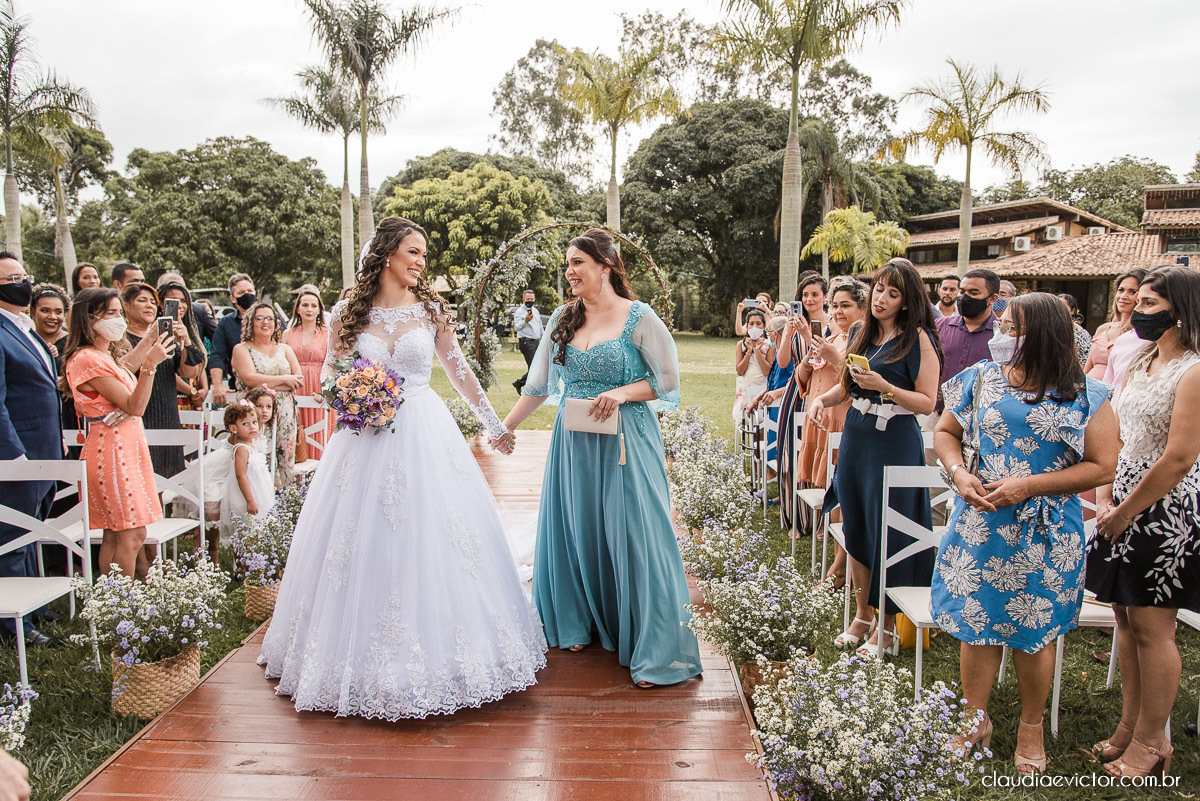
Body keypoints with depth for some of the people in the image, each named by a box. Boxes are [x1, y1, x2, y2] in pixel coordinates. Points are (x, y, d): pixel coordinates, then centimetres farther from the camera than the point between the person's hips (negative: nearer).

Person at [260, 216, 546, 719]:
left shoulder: (431, 309, 4)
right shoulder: (347, 314, 3)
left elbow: (459, 370, 11)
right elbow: (330, 377, 11)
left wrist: (494, 425, 15)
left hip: (425, 438, 0)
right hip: (367, 439, 0)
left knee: (431, 541, 2)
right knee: (366, 545, 4)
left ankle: (436, 647, 19)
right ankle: (371, 656, 21)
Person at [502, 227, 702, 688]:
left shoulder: (639, 317, -7)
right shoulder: (563, 318, 7)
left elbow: (669, 380, -4)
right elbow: (540, 385, 14)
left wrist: (622, 392, -18)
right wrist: (505, 426, 13)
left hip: (624, 442, -5)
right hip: (573, 442, 5)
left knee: (632, 536, -3)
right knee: (577, 530, 12)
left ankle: (654, 651, 9)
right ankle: (582, 623, 34)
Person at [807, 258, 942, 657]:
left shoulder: (919, 338, -8)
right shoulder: (863, 333, 11)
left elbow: (928, 402, -12)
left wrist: (884, 387, -23)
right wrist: (822, 399, 0)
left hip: (895, 444, -6)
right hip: (855, 438, 6)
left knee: (888, 536, 0)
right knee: (857, 530, 12)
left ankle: (888, 628, 15)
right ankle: (862, 616, 27)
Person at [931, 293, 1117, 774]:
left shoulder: (1085, 396, -6)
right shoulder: (982, 378, 2)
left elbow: (1103, 467, -9)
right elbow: (945, 432, 11)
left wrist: (1028, 486, -17)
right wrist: (959, 473, -9)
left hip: (1045, 533, -2)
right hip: (979, 524, 2)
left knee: (1034, 632, 10)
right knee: (976, 622, 8)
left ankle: (1031, 729, 33)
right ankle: (976, 720, 28)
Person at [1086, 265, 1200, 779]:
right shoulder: (1139, 364, 11)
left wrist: (1123, 514, -13)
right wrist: (1105, 500, 3)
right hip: (1124, 506, 8)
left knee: (1151, 626, 1)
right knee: (1125, 615, 13)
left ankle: (1152, 742, 17)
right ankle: (1130, 727, 27)